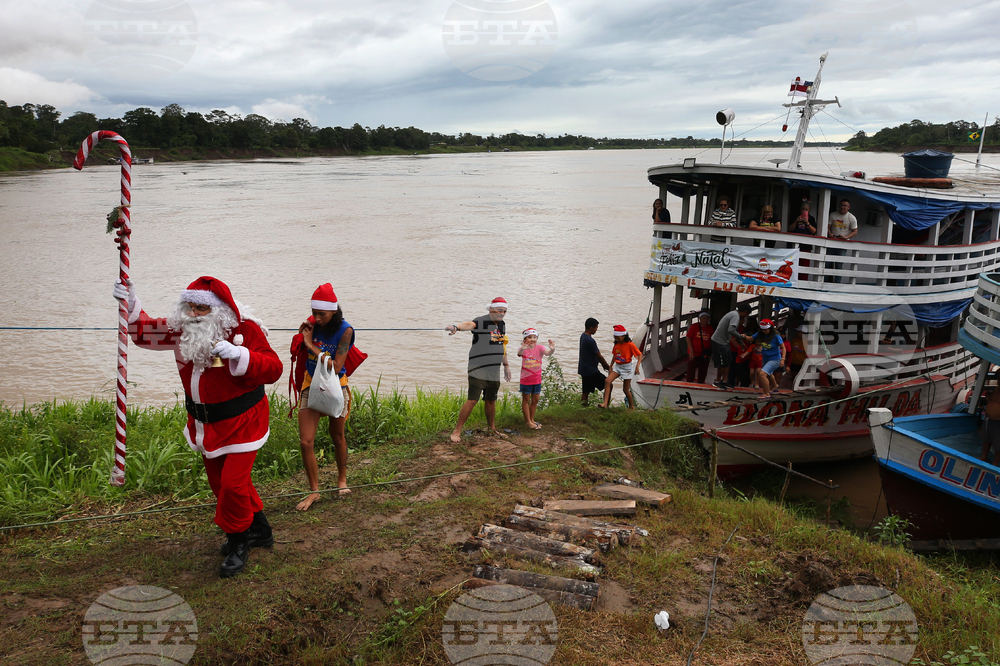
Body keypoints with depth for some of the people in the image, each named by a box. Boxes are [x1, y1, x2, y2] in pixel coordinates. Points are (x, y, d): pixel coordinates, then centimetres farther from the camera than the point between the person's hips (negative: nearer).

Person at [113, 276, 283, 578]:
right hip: (206, 424, 7)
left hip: (241, 421, -7)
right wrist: (131, 306, -12)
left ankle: (237, 544, 13)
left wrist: (240, 354, -39)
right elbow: (145, 332, 5)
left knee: (232, 483, -10)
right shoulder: (182, 329, -2)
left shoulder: (245, 329, -20)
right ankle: (259, 530, 37)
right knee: (220, 482, 18)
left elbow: (274, 369, -24)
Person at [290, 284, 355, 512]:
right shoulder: (313, 325, -6)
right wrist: (302, 335, -10)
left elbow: (336, 367, -23)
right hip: (311, 385, 3)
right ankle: (314, 490, 12)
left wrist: (311, 344, -22)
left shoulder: (345, 330, -17)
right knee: (305, 442, -3)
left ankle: (342, 479, 38)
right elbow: (300, 353, 7)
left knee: (337, 437, 15)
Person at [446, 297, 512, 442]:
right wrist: (456, 327, -56)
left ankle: (492, 428, 32)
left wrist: (506, 365, 28)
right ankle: (456, 431, -5)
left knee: (491, 401, 16)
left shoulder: (502, 325, 14)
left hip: (494, 372, 7)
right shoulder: (481, 322, -12)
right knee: (473, 400, -12)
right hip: (478, 370, -7)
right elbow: (469, 324, -34)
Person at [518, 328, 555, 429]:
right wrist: (522, 349, -61)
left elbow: (547, 353, -27)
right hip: (526, 379, -3)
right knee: (526, 400, 7)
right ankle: (528, 421, 16)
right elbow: (519, 353, -36)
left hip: (537, 379, 4)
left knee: (535, 400, 14)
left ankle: (532, 419, 30)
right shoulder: (524, 349, -14)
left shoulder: (539, 348, -8)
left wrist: (552, 349, -51)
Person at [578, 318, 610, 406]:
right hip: (591, 371, -10)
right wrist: (608, 367, 0)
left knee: (586, 391, 12)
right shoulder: (590, 341, -22)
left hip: (584, 369, 10)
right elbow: (599, 356, -14)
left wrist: (603, 364, 15)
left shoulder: (583, 336, 9)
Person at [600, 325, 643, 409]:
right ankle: (605, 403, -23)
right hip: (617, 366, 5)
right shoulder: (617, 344, 4)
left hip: (627, 367, -5)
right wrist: (611, 366, 18)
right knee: (607, 381, -18)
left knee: (626, 389, 1)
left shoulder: (630, 344, -14)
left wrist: (637, 367, -19)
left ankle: (632, 406, 24)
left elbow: (640, 355, -10)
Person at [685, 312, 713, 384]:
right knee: (691, 371, 2)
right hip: (694, 354, -3)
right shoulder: (694, 326, -5)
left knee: (703, 372, 9)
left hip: (705, 355, 3)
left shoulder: (711, 329, 3)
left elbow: (712, 341, 9)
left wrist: (711, 352, 2)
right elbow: (688, 338, -6)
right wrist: (691, 351, -11)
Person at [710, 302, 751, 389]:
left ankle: (725, 381, 20)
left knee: (728, 362, 14)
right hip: (719, 342, -10)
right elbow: (731, 330, -32)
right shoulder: (736, 316, -19)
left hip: (724, 342, 10)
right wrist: (741, 337, -19)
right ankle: (718, 381, 14)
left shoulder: (734, 313, 12)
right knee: (722, 364, 0)